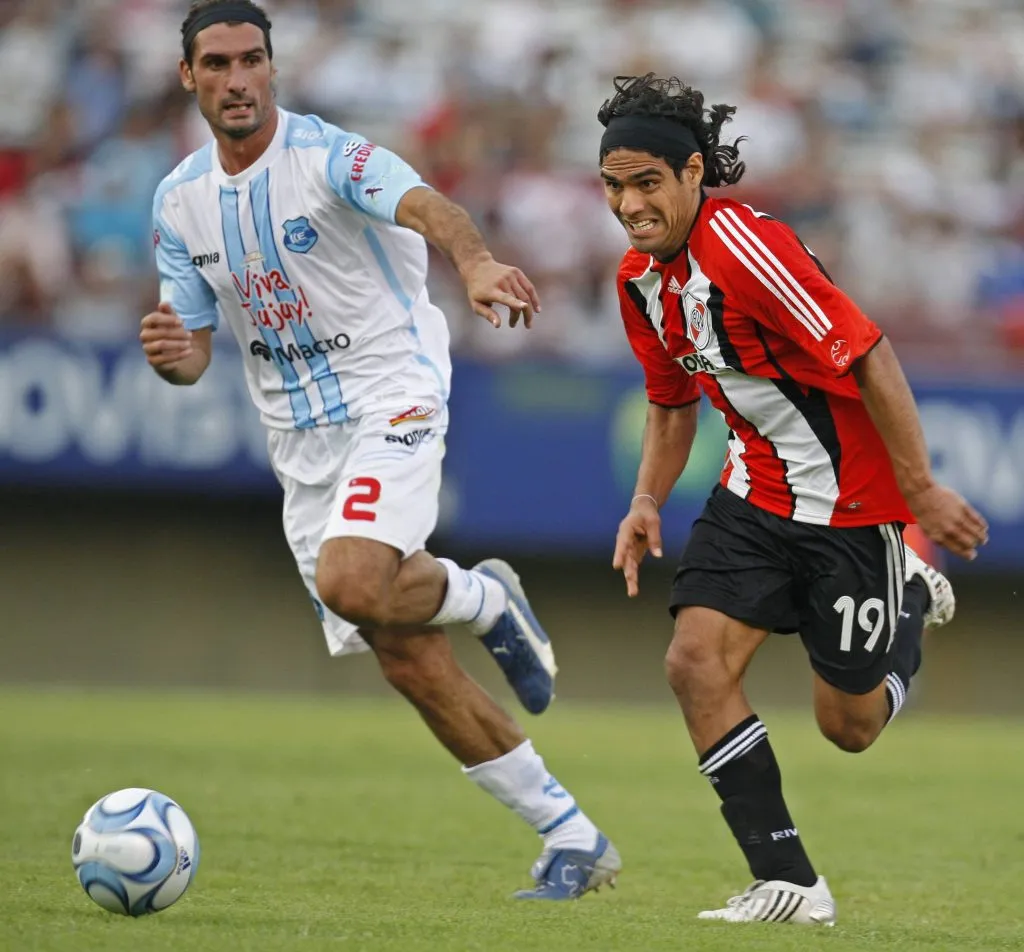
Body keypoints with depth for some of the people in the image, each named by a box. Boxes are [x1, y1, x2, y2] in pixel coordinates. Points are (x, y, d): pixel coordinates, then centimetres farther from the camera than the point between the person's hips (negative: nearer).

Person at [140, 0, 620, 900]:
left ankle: (486, 599, 2)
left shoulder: (327, 155, -13)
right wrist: (171, 354, -14)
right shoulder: (179, 201, 6)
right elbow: (193, 344, 12)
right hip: (299, 438, 6)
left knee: (349, 582, -32)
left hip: (391, 397, -6)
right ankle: (572, 838, 10)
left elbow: (426, 206, -33)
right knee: (409, 664, 1)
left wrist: (476, 262, -56)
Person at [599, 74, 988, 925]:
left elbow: (870, 358, -24)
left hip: (854, 498, -7)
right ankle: (789, 883, -5)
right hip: (756, 493, 7)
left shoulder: (744, 247, -26)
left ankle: (912, 600, 37)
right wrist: (647, 502, 4)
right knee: (696, 661, -13)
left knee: (850, 727, 3)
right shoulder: (640, 278, 2)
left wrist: (922, 491, -21)